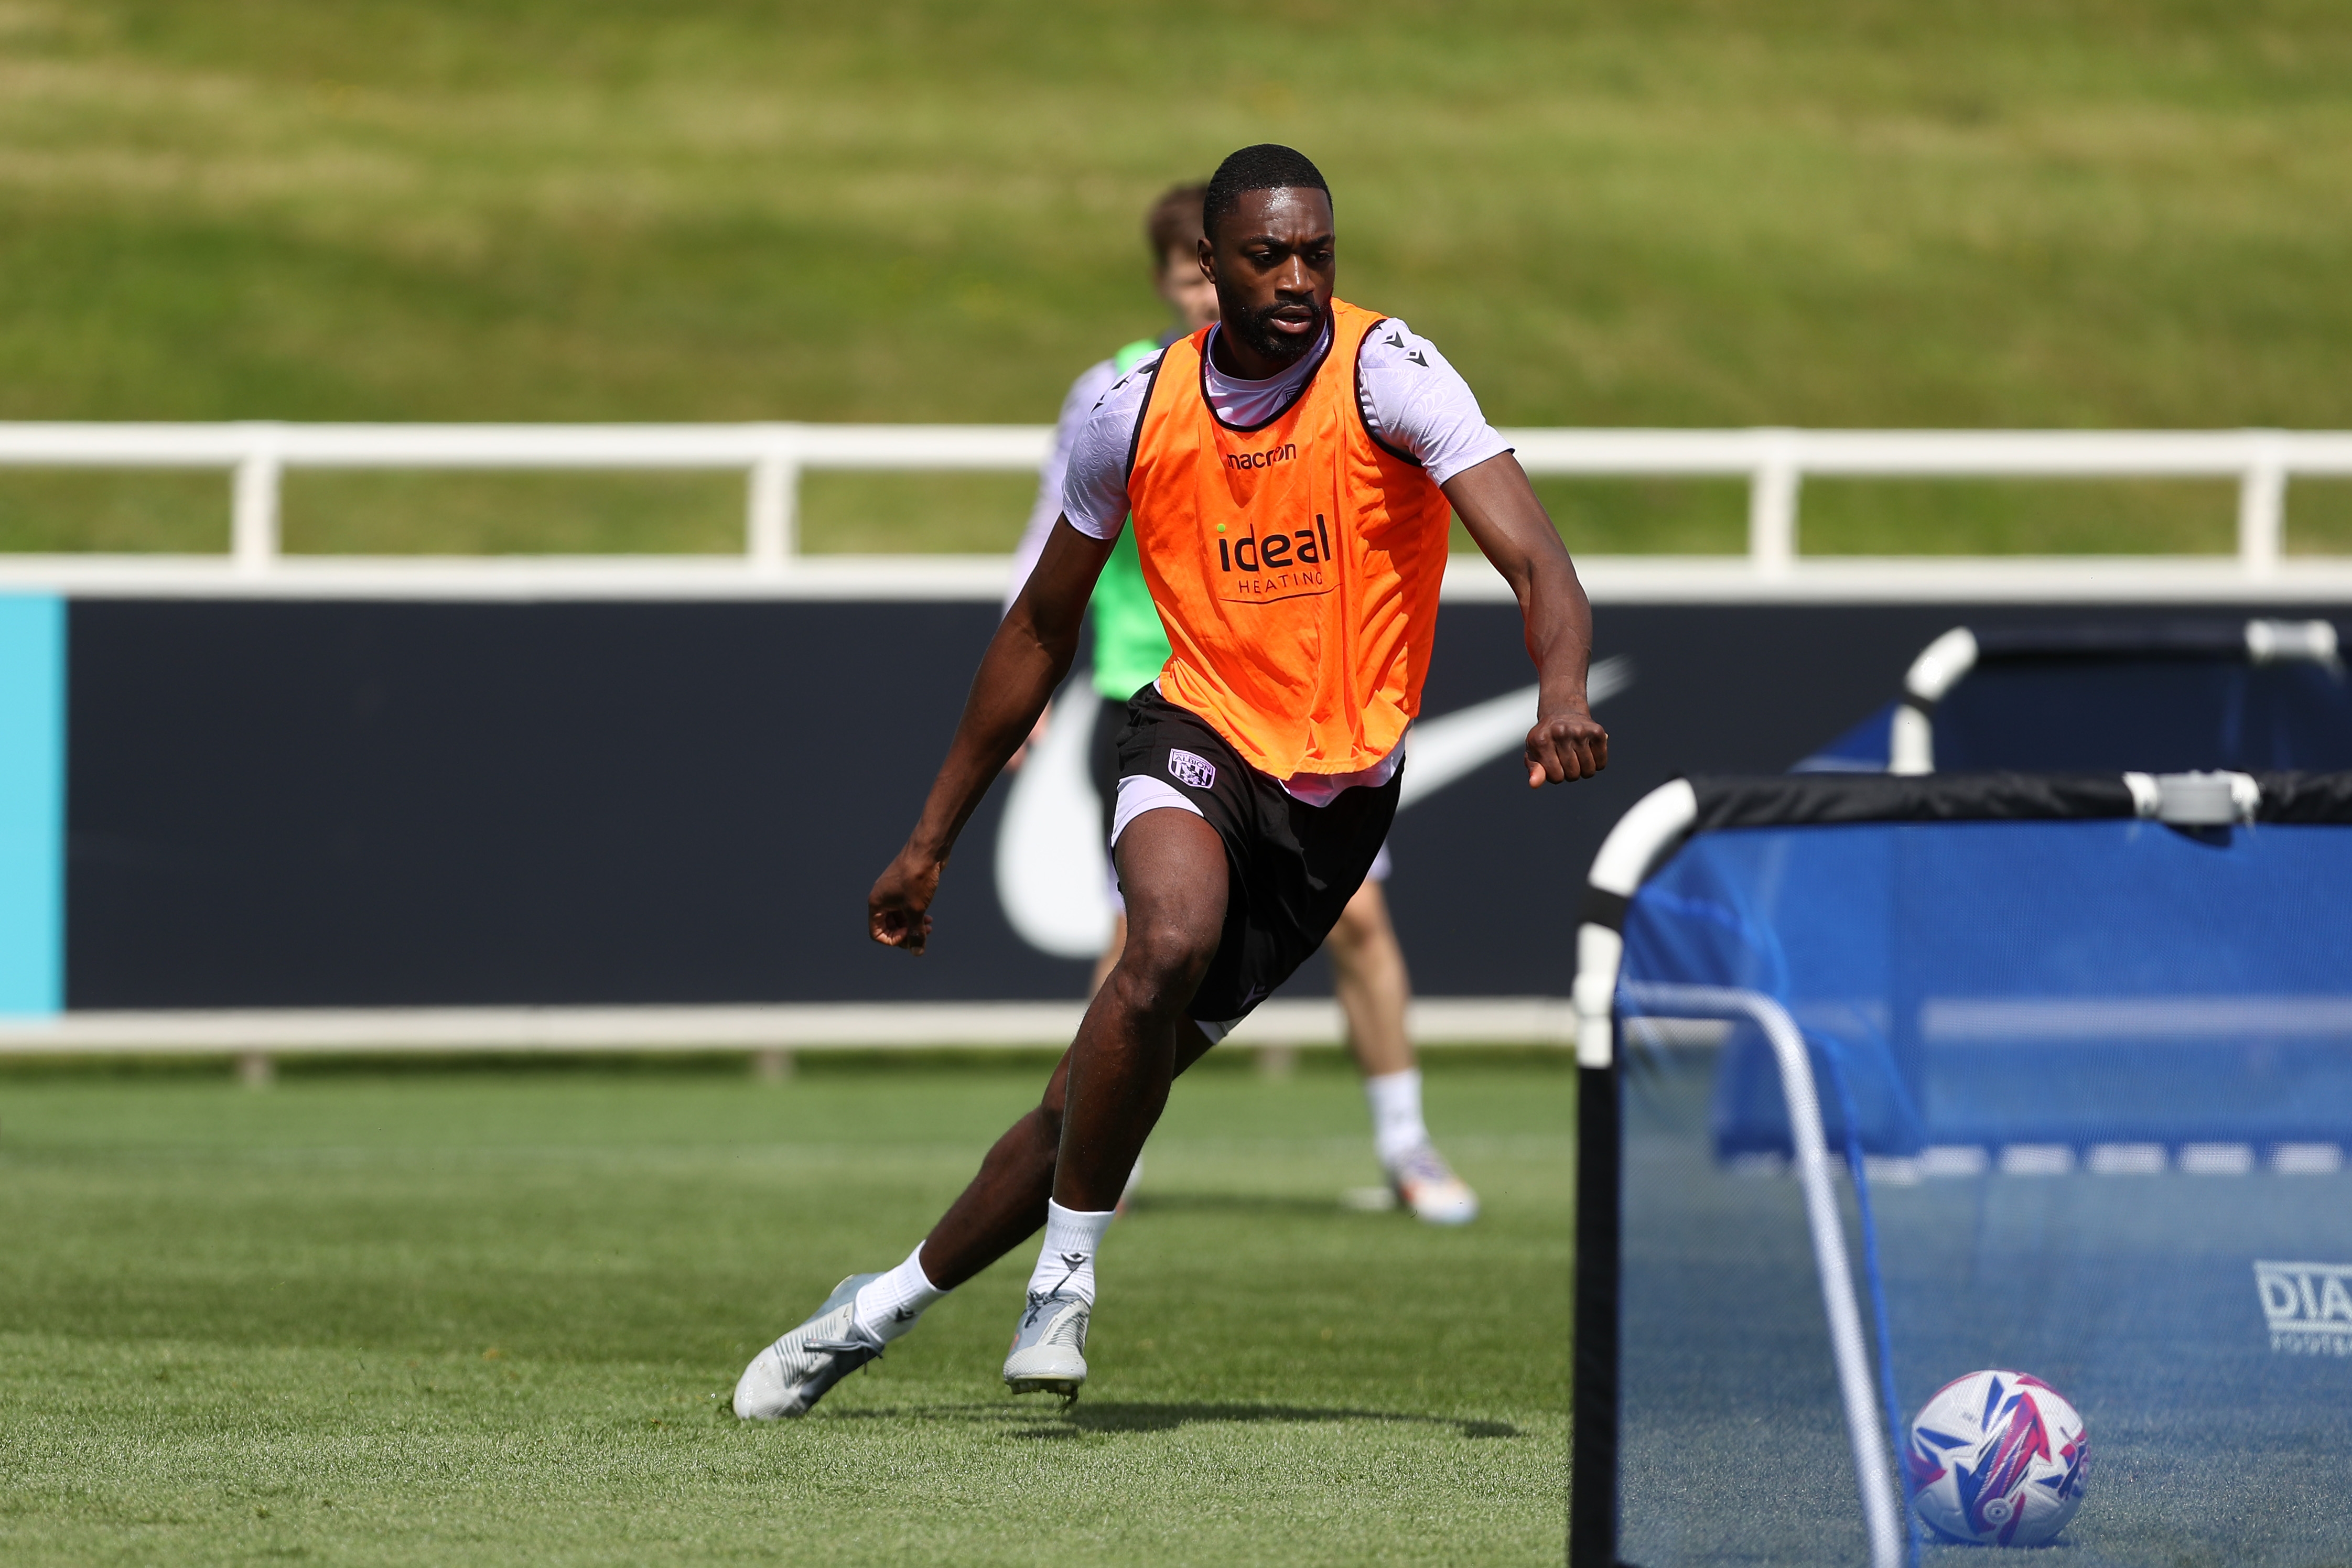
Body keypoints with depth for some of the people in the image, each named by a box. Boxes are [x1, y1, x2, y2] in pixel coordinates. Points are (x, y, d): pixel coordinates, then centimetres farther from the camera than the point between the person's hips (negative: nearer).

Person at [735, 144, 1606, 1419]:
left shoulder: (1386, 374, -12)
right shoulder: (1138, 414, -2)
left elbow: (1531, 556, -23)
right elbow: (1041, 631, 12)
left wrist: (1561, 692, -45)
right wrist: (932, 836, 13)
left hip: (1339, 787, -1)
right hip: (1198, 739, 1)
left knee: (1101, 1094, -1)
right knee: (1171, 936, -33)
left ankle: (884, 1307, 18)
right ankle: (1067, 1271, -17)